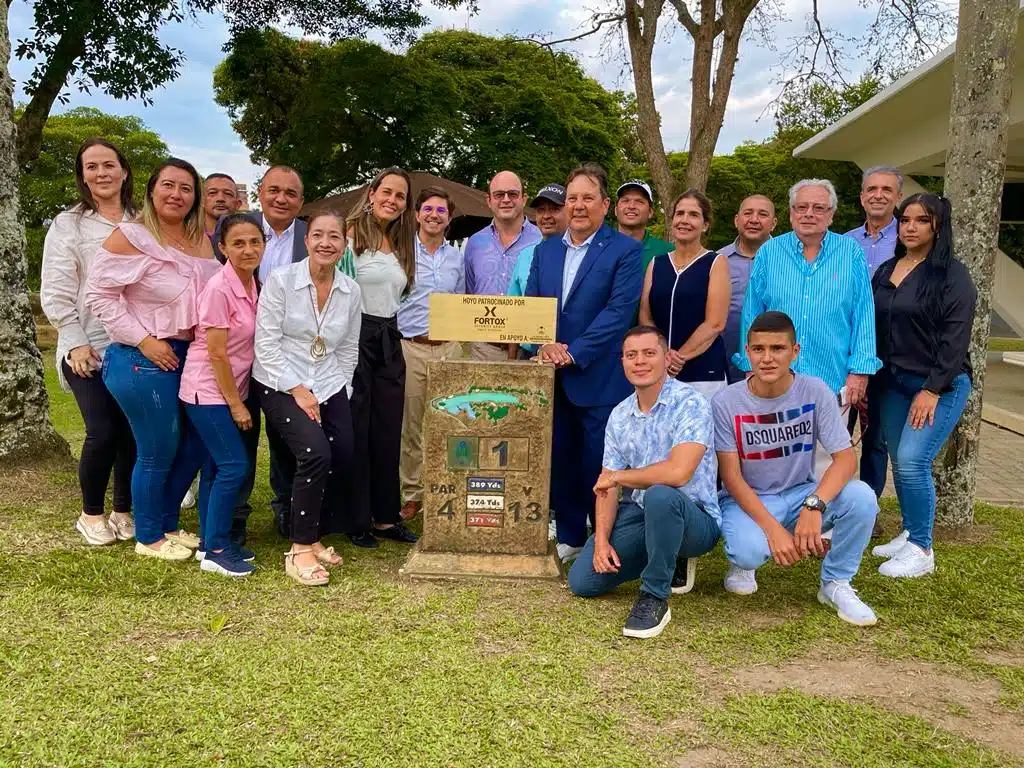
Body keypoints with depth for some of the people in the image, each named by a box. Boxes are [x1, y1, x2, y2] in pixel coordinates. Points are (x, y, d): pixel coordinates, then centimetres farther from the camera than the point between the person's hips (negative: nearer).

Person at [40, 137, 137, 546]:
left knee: (133, 431, 3)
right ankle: (91, 514, 14)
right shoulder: (68, 224, 3)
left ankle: (123, 511, 22)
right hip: (88, 349, -2)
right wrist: (76, 343, -10)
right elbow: (56, 293, -2)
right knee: (103, 432, -9)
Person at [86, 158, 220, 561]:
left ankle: (168, 525, 33)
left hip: (190, 358, 7)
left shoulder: (204, 241, 7)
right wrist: (144, 340, -17)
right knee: (158, 453, 2)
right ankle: (148, 537, 21)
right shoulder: (131, 237, -11)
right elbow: (99, 293, -13)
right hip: (144, 360, -7)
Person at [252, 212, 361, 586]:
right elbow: (267, 345, -11)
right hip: (280, 385, -5)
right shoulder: (280, 280, -8)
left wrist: (340, 393, 2)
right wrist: (298, 391, -15)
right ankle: (299, 552, -8)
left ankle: (311, 537, 19)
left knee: (343, 462, -6)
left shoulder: (351, 290, 4)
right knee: (316, 454, -23)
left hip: (330, 388, 5)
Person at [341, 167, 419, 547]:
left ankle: (386, 516, 19)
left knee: (388, 431, 9)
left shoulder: (402, 245, 15)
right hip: (356, 338, -6)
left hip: (389, 342, 7)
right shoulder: (351, 237, -7)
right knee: (356, 431, 1)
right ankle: (356, 520, 13)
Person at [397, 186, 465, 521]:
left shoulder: (457, 257, 13)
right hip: (411, 347, -3)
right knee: (411, 426, 3)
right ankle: (411, 495, 14)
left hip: (449, 348, 3)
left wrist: (458, 334, 10)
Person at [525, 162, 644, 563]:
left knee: (599, 466, 1)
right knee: (560, 461, 13)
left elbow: (619, 311, -14)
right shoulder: (545, 249, 12)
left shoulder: (625, 251, -5)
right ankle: (569, 538, 28)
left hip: (599, 377, -5)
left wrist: (573, 352, -18)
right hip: (554, 376, 5)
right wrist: (545, 345, -10)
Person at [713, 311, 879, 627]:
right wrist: (773, 528, -27)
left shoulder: (815, 391, -11)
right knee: (750, 550, -35)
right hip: (748, 500, -2)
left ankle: (836, 584, -1)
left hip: (800, 493, 3)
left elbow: (846, 459, -16)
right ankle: (743, 561, 7)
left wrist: (814, 505, -35)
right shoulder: (726, 402, -15)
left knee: (862, 498, -26)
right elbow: (731, 477, -14)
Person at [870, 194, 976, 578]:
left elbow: (955, 338, -13)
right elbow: (874, 328, 15)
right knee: (900, 462, 9)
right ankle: (909, 534, 24)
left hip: (939, 384, -6)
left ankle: (921, 549, 0)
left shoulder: (953, 275, -7)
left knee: (913, 461, -13)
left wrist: (932, 390, -18)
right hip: (892, 383, 6)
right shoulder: (885, 271, 12)